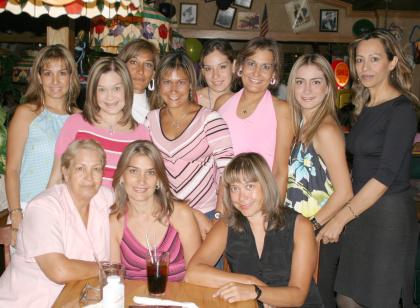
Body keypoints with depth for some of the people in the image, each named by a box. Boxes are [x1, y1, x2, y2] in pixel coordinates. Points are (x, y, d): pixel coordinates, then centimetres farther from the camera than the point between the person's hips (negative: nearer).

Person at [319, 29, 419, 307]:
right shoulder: (366, 107, 11)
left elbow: (385, 176, -18)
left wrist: (340, 218, -18)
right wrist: (343, 217, 10)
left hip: (388, 215, -7)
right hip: (360, 210, 7)